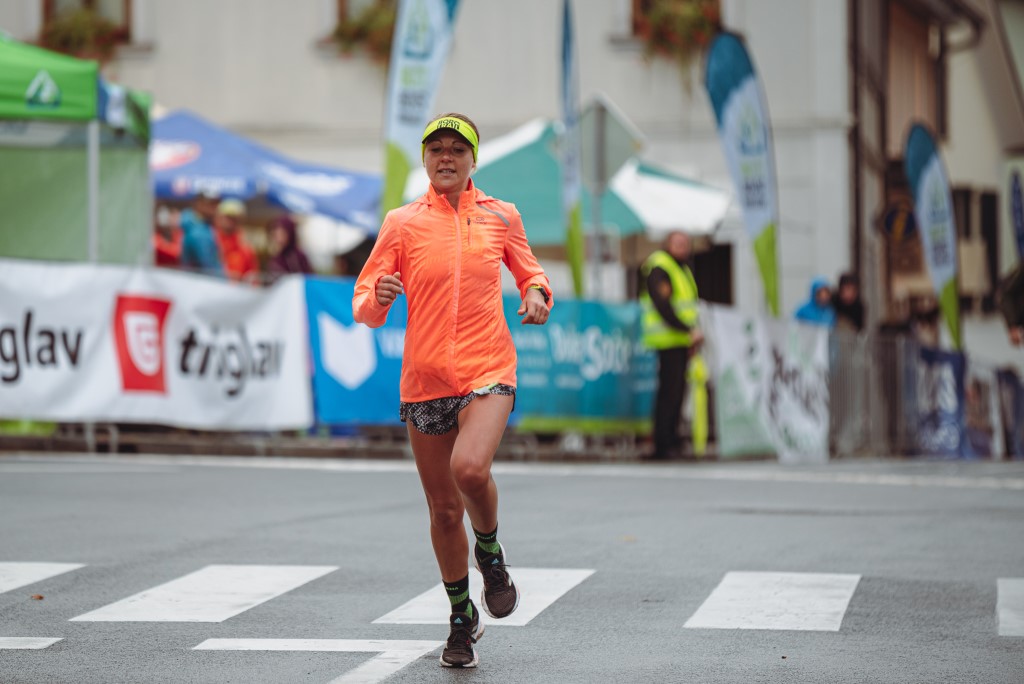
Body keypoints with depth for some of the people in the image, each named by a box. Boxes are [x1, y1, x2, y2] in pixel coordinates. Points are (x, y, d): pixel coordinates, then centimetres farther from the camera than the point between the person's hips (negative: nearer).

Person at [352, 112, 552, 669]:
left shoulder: (501, 217, 6)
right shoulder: (402, 224, 4)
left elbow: (529, 273, 22)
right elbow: (364, 306, 4)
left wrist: (537, 295, -2)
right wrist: (378, 297, -19)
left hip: (488, 372, -1)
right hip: (424, 379, 1)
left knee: (470, 468, -29)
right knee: (444, 509, 7)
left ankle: (490, 551, 2)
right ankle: (462, 618, 27)